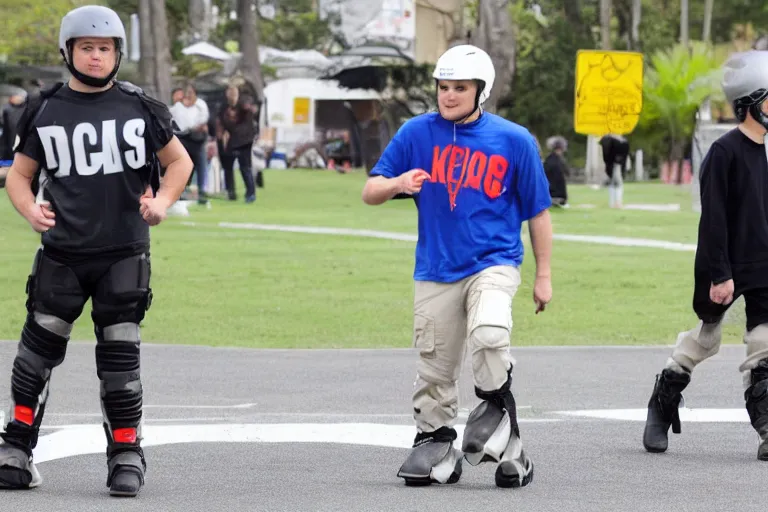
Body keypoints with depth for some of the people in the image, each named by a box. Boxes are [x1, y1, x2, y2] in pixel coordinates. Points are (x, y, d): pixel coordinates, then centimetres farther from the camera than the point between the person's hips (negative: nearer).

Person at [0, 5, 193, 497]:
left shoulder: (140, 108, 1)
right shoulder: (44, 111, 3)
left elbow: (180, 161, 11)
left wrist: (161, 202, -6)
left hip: (125, 253, -1)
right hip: (62, 253, 1)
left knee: (120, 355, 1)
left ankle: (126, 455, 13)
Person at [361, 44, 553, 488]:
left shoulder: (514, 140, -2)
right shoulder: (417, 133, 1)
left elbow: (538, 211, 6)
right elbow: (370, 192, 1)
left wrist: (544, 275, 6)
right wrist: (397, 183, -22)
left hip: (495, 263, -2)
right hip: (436, 270, 2)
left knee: (488, 334, -29)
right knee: (435, 368, 6)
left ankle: (497, 406, -5)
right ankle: (435, 442, 23)